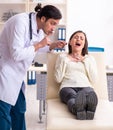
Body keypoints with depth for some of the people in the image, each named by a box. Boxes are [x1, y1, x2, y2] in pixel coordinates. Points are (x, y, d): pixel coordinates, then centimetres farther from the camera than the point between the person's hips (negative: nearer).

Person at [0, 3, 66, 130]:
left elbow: (35, 48, 18)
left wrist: (52, 45, 2)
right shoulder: (20, 22, -24)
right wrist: (39, 45, -21)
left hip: (16, 74, 9)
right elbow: (16, 54, -29)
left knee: (19, 110, 15)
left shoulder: (39, 28, 2)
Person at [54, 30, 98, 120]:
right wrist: (64, 60, 4)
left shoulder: (90, 58, 24)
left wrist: (85, 61, 6)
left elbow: (93, 80, 10)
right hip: (68, 87, -1)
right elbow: (58, 79, 10)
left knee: (90, 94, -38)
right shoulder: (62, 56, 21)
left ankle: (89, 110, -71)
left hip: (86, 87, 1)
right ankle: (80, 111, -72)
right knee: (73, 98, -39)